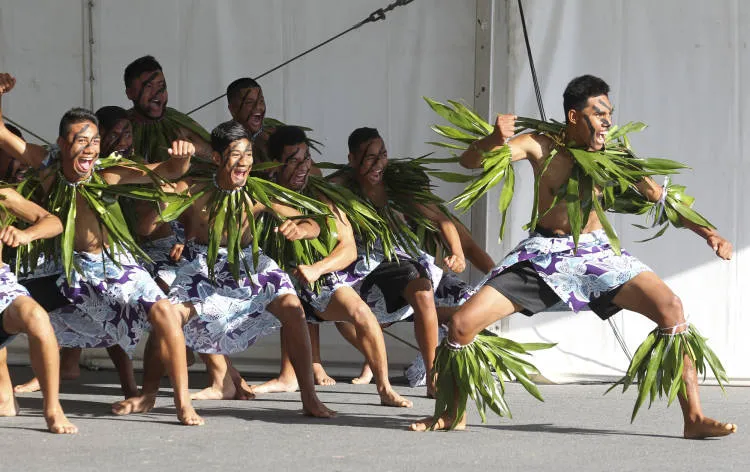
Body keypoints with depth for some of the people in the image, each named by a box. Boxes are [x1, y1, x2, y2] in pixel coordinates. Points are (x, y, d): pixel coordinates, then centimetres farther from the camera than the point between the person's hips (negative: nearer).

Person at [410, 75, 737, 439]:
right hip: (543, 255, 0)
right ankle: (453, 414, 13)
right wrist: (494, 140, -36)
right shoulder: (540, 147, -8)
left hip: (596, 253, 1)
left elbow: (661, 198, 0)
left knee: (670, 306, -21)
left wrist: (708, 233, -12)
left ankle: (694, 418, -16)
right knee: (462, 323, -12)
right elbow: (470, 161, -13)